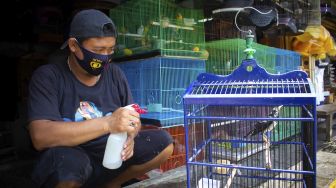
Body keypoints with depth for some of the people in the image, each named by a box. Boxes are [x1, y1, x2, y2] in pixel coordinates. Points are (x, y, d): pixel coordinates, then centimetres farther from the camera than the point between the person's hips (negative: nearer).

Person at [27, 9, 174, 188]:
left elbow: (133, 119, 7)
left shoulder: (114, 74, 1)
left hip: (111, 155, 5)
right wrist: (107, 123, -34)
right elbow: (40, 136, -25)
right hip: (69, 160, -4)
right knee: (69, 163, -38)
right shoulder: (47, 76, -12)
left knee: (163, 141, -9)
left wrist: (130, 136, -19)